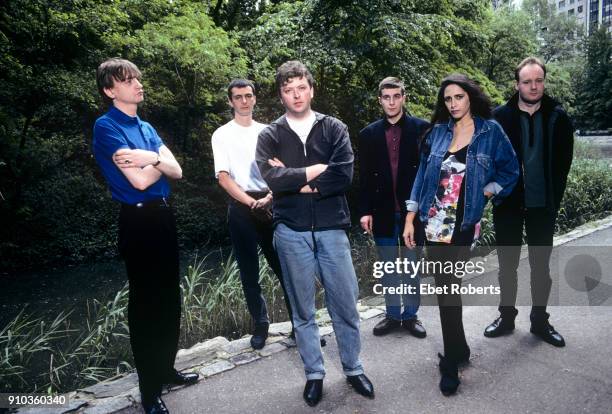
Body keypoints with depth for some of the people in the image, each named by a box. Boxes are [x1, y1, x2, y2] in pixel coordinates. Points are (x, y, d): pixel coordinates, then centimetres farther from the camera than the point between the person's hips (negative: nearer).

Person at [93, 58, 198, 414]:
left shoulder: (146, 127, 14)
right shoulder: (106, 127, -10)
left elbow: (177, 171, 5)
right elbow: (140, 180, -20)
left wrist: (152, 158, -14)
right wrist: (159, 161, -1)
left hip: (163, 215, 8)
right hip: (139, 221, -8)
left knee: (169, 298, 16)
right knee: (146, 302, 2)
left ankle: (166, 369, 34)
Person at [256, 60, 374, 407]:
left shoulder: (334, 128, 3)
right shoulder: (270, 136, 3)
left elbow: (344, 176, -13)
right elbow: (272, 178, -16)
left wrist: (296, 181, -11)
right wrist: (318, 170, -14)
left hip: (331, 229, 0)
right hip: (291, 232, 0)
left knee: (346, 305, 9)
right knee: (303, 310, 12)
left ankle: (354, 369, 31)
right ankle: (314, 374, 30)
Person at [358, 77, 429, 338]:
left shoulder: (421, 129, -1)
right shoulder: (369, 134, 4)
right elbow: (365, 177, 4)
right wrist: (365, 211, -2)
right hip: (383, 211, 2)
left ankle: (411, 315, 25)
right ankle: (392, 314, 25)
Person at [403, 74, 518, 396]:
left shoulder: (490, 131, 1)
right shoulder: (437, 132, 7)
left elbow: (510, 172, 8)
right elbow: (422, 175, 6)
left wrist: (484, 193, -7)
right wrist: (410, 219, 2)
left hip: (463, 225, -3)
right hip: (433, 222, 3)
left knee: (448, 288, -3)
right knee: (445, 287, 11)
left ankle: (451, 363, 13)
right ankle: (458, 350, 31)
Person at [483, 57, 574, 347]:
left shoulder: (558, 117, -1)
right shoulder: (500, 116, -5)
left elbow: (563, 163, 3)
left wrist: (554, 197, -1)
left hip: (543, 205, 1)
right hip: (508, 203, -1)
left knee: (541, 266, 12)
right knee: (507, 265, 10)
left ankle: (540, 320, 27)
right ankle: (506, 317, 26)